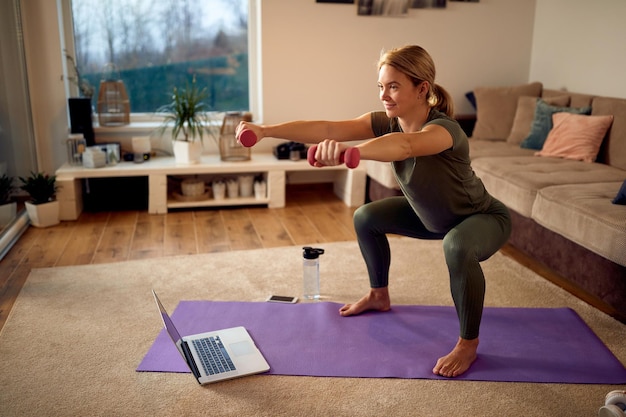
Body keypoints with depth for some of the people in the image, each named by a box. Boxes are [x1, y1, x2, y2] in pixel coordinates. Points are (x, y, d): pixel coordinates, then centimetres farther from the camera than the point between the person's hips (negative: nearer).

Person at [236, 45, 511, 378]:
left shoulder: (444, 129, -36)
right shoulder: (386, 122, -17)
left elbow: (405, 145, -60)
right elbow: (326, 129, -30)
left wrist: (348, 151, -78)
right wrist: (266, 130, -41)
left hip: (483, 217, -7)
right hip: (431, 214, 7)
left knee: (458, 247, -39)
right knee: (366, 218, 7)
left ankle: (468, 344, -14)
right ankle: (379, 296, 29)